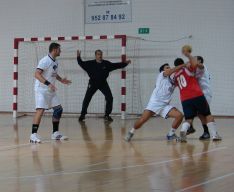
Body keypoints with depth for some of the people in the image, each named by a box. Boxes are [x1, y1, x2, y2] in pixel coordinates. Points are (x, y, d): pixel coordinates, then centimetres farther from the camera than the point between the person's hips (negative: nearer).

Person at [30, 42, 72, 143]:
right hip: (41, 89, -9)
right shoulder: (45, 61, -17)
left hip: (51, 90, 9)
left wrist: (61, 80, 14)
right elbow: (37, 74, -25)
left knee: (58, 109, 8)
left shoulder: (55, 62, 10)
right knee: (40, 110, -18)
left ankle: (55, 133, 17)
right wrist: (48, 84, -33)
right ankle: (33, 135, -16)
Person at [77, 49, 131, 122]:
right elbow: (82, 64, -10)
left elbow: (116, 65, 2)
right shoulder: (90, 64, -10)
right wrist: (78, 57, -26)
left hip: (103, 83, 2)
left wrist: (125, 63, -3)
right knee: (87, 99, -7)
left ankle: (107, 115, 8)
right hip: (93, 83, -2)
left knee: (109, 98, -6)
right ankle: (83, 115, 9)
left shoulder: (106, 64, -5)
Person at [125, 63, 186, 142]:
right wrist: (183, 65, -12)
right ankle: (131, 133, 11)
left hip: (165, 105, 6)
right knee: (142, 120, -15)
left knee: (179, 116, -13)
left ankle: (171, 134, 4)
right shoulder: (162, 75, 4)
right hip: (155, 102, -6)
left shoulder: (173, 82, 22)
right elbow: (173, 70, -11)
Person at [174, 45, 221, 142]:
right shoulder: (187, 69, 3)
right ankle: (215, 135, 8)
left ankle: (183, 130, -29)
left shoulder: (175, 76, 18)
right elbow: (195, 63, -16)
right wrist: (189, 55, -2)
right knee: (208, 115, 10)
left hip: (185, 99, 4)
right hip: (197, 96, -4)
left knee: (188, 119, 3)